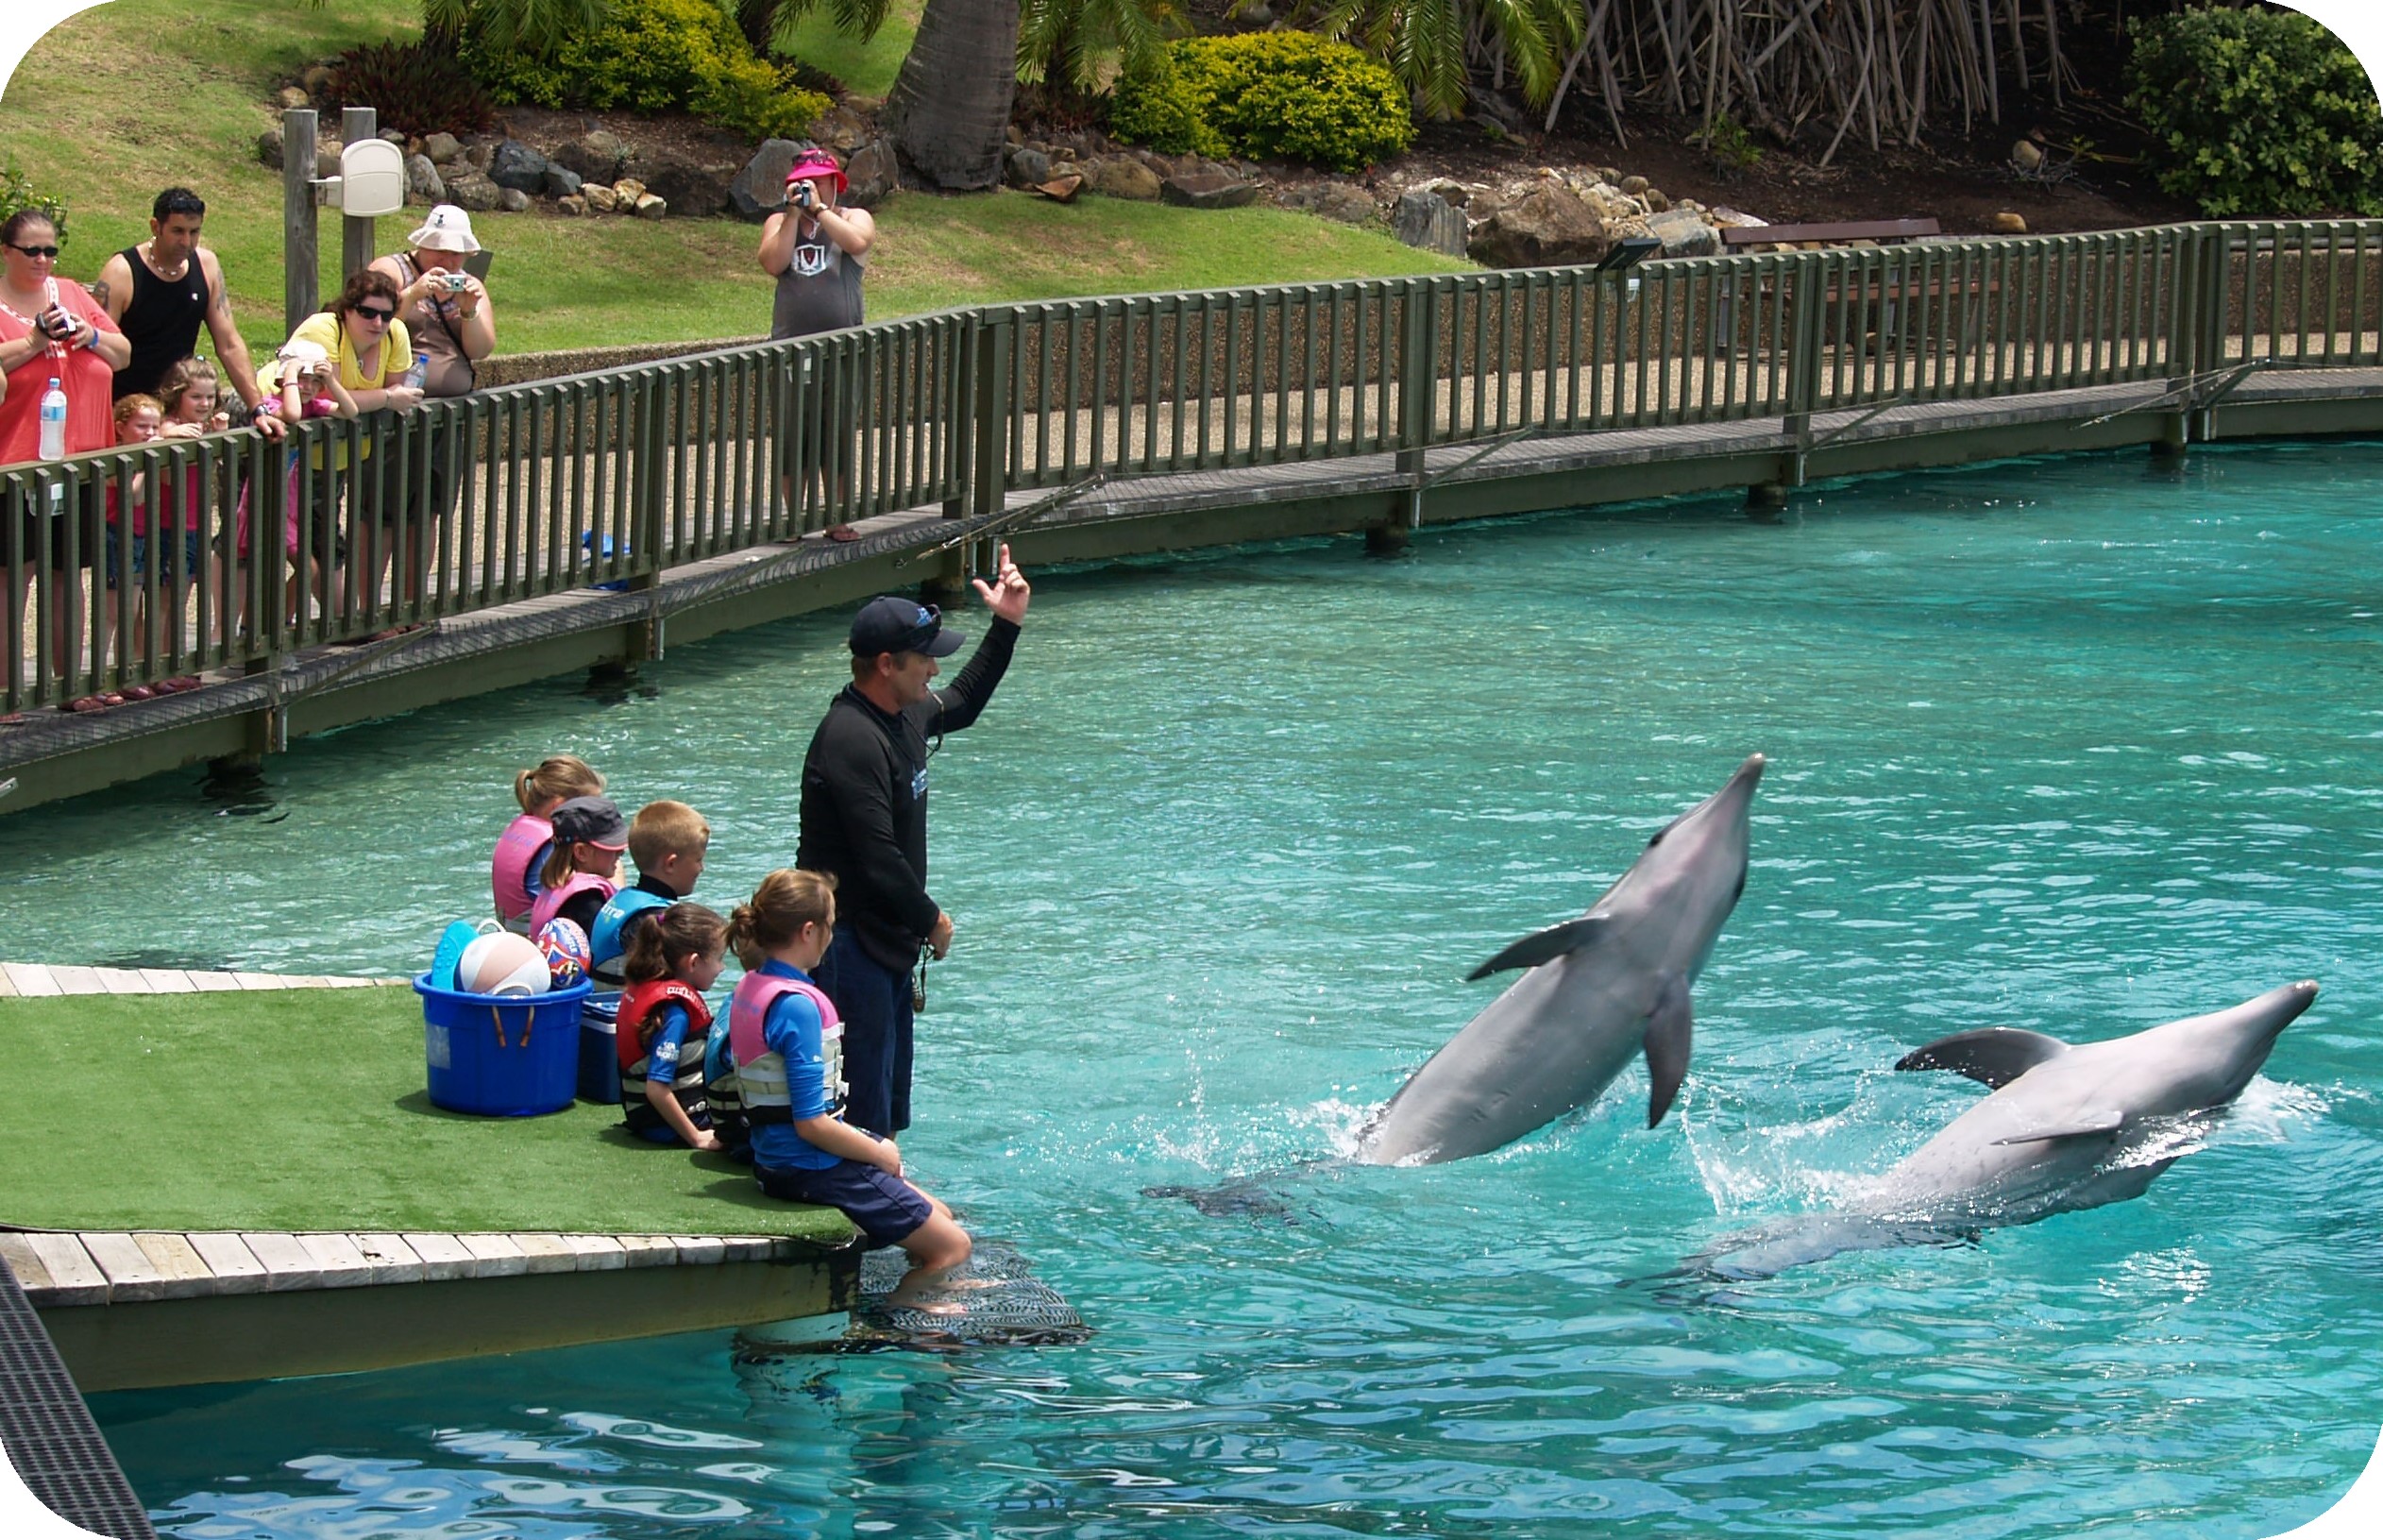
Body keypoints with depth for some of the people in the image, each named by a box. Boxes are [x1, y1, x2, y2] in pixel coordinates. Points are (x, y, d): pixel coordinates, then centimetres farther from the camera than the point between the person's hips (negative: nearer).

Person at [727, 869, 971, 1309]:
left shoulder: (749, 987, 6)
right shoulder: (798, 1006, -23)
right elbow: (812, 1123, -24)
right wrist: (879, 1153, -8)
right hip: (811, 1169, -10)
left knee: (939, 1216, 22)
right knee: (953, 1245, -2)